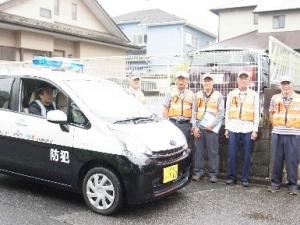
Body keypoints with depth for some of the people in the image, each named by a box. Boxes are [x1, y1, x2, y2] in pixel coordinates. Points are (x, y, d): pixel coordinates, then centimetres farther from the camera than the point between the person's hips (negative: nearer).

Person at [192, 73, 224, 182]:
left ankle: (213, 173, 7)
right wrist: (194, 126, 1)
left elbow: (221, 113, 0)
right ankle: (198, 172, 13)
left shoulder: (218, 95, 4)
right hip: (199, 127, 3)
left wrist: (211, 125, -9)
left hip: (212, 128, -2)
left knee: (213, 152, -1)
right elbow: (194, 112, 10)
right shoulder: (198, 95, 12)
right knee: (199, 151, 4)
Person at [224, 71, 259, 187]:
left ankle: (245, 178, 14)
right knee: (232, 154, 2)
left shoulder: (254, 95, 5)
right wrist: (226, 128, 6)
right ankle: (231, 177, 14)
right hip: (233, 128, 1)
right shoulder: (231, 94, 9)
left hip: (248, 129, -1)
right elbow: (227, 112, 11)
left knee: (247, 155, 3)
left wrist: (255, 130, -3)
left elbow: (256, 113, 3)